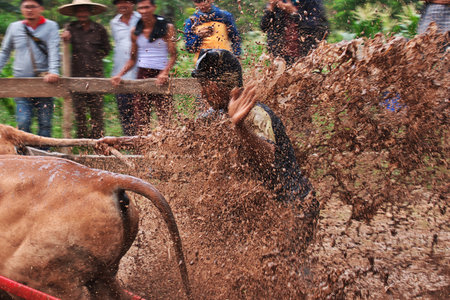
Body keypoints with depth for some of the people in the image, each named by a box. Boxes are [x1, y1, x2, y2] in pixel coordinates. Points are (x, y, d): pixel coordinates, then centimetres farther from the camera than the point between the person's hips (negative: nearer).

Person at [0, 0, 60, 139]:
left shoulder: (50, 26, 5)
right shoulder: (14, 27, 12)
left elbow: (54, 51, -7)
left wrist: (53, 72, -22)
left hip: (44, 82, -1)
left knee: (45, 123, 0)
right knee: (23, 123, -8)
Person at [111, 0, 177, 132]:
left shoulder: (167, 28, 1)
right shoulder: (135, 32, 11)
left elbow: (173, 56, -3)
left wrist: (165, 73, -19)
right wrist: (119, 75, 4)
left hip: (161, 76, -3)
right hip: (142, 75, 3)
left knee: (164, 119, -7)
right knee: (140, 118, -3)